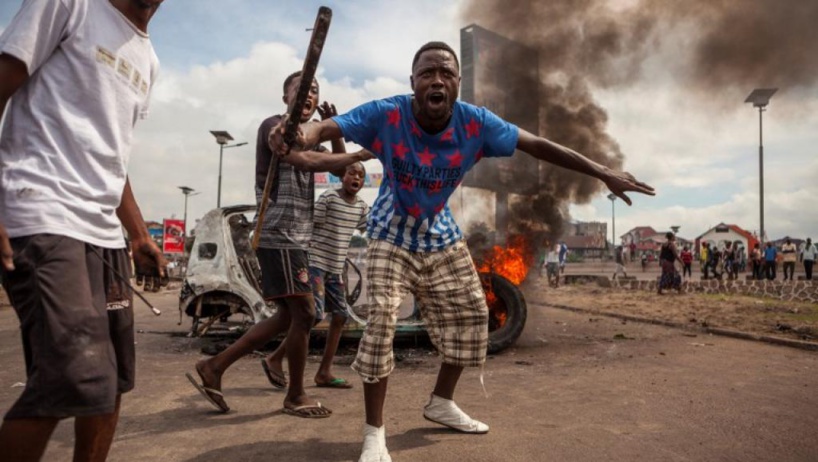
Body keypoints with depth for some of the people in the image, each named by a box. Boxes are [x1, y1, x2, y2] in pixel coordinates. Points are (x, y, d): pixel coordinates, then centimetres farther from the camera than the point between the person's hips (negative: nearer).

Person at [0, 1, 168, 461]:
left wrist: (140, 235, 22)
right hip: (46, 221, -8)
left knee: (112, 378, 11)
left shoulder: (148, 60, 22)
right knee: (77, 381, -19)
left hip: (106, 234, 8)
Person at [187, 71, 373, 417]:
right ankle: (296, 396, 11)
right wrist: (359, 155, -21)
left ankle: (214, 368, 17)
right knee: (304, 312, -6)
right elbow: (307, 161, -25)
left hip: (295, 238, 10)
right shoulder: (274, 126, -6)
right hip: (280, 237, -10)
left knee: (290, 314, 13)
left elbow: (340, 170, 16)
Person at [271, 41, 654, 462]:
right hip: (392, 235, -4)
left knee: (470, 313, 8)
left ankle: (441, 402, 30)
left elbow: (537, 146, -13)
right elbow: (328, 127, -35)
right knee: (382, 317, -18)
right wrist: (300, 135, -60)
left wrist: (602, 173, -14)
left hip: (440, 234, 5)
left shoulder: (476, 123, -18)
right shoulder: (386, 115, -25)